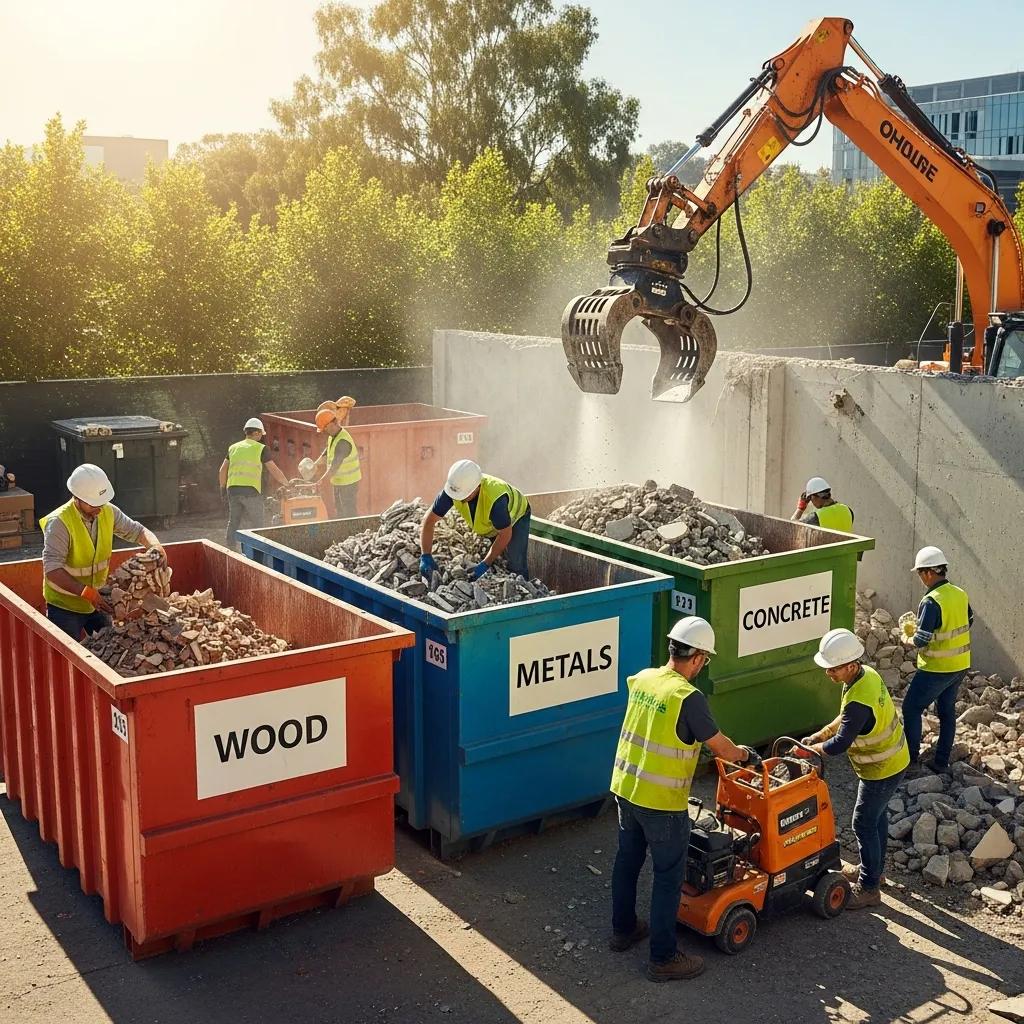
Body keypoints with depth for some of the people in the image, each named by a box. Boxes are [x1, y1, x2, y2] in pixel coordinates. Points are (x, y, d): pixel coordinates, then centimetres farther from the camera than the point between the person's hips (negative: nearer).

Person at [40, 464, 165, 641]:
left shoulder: (108, 512, -8)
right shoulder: (59, 522, -26)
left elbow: (137, 531, 5)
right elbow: (52, 571, -31)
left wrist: (155, 545, -18)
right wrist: (86, 592, -40)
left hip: (98, 600, 6)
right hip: (65, 607, -6)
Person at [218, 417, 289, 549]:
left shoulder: (233, 447, 16)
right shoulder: (261, 449, 1)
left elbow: (223, 470, 16)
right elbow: (274, 471, 0)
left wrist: (223, 487, 29)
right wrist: (287, 484, 11)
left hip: (233, 490, 5)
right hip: (251, 490, -5)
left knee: (233, 523, 13)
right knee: (256, 524, 3)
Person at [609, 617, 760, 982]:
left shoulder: (642, 679, 0)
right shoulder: (688, 698, -23)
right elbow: (722, 748, -12)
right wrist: (746, 755, 10)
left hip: (625, 789, 8)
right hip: (662, 803, -8)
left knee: (627, 860, 23)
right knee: (669, 877, 6)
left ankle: (623, 929, 40)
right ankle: (663, 958, 14)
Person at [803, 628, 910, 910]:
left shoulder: (859, 701, -37)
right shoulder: (867, 674, -6)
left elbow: (837, 746, -31)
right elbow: (845, 719, 8)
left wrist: (814, 747, -13)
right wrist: (818, 736, 2)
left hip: (882, 770, -10)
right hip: (894, 759, 10)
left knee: (864, 824, 3)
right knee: (877, 815, 24)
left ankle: (869, 888, 15)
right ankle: (874, 869, 42)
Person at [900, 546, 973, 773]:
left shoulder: (931, 601, -24)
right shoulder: (960, 594, 1)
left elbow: (921, 640, -24)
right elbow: (969, 622, 17)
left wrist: (909, 635, -3)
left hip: (937, 669, -8)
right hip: (960, 665, 8)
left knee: (911, 708, 7)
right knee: (947, 711, 18)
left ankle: (911, 757, 12)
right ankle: (941, 761, 24)